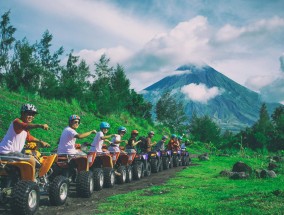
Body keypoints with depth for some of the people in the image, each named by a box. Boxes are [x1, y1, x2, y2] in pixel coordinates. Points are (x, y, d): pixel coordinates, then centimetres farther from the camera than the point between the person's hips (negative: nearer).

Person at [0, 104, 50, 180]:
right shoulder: (17, 122, -15)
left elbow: (29, 137, 32)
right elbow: (26, 126, -39)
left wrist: (40, 142, 24)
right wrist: (39, 125, -55)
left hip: (11, 151, 11)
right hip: (7, 152, -11)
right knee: (31, 160, -17)